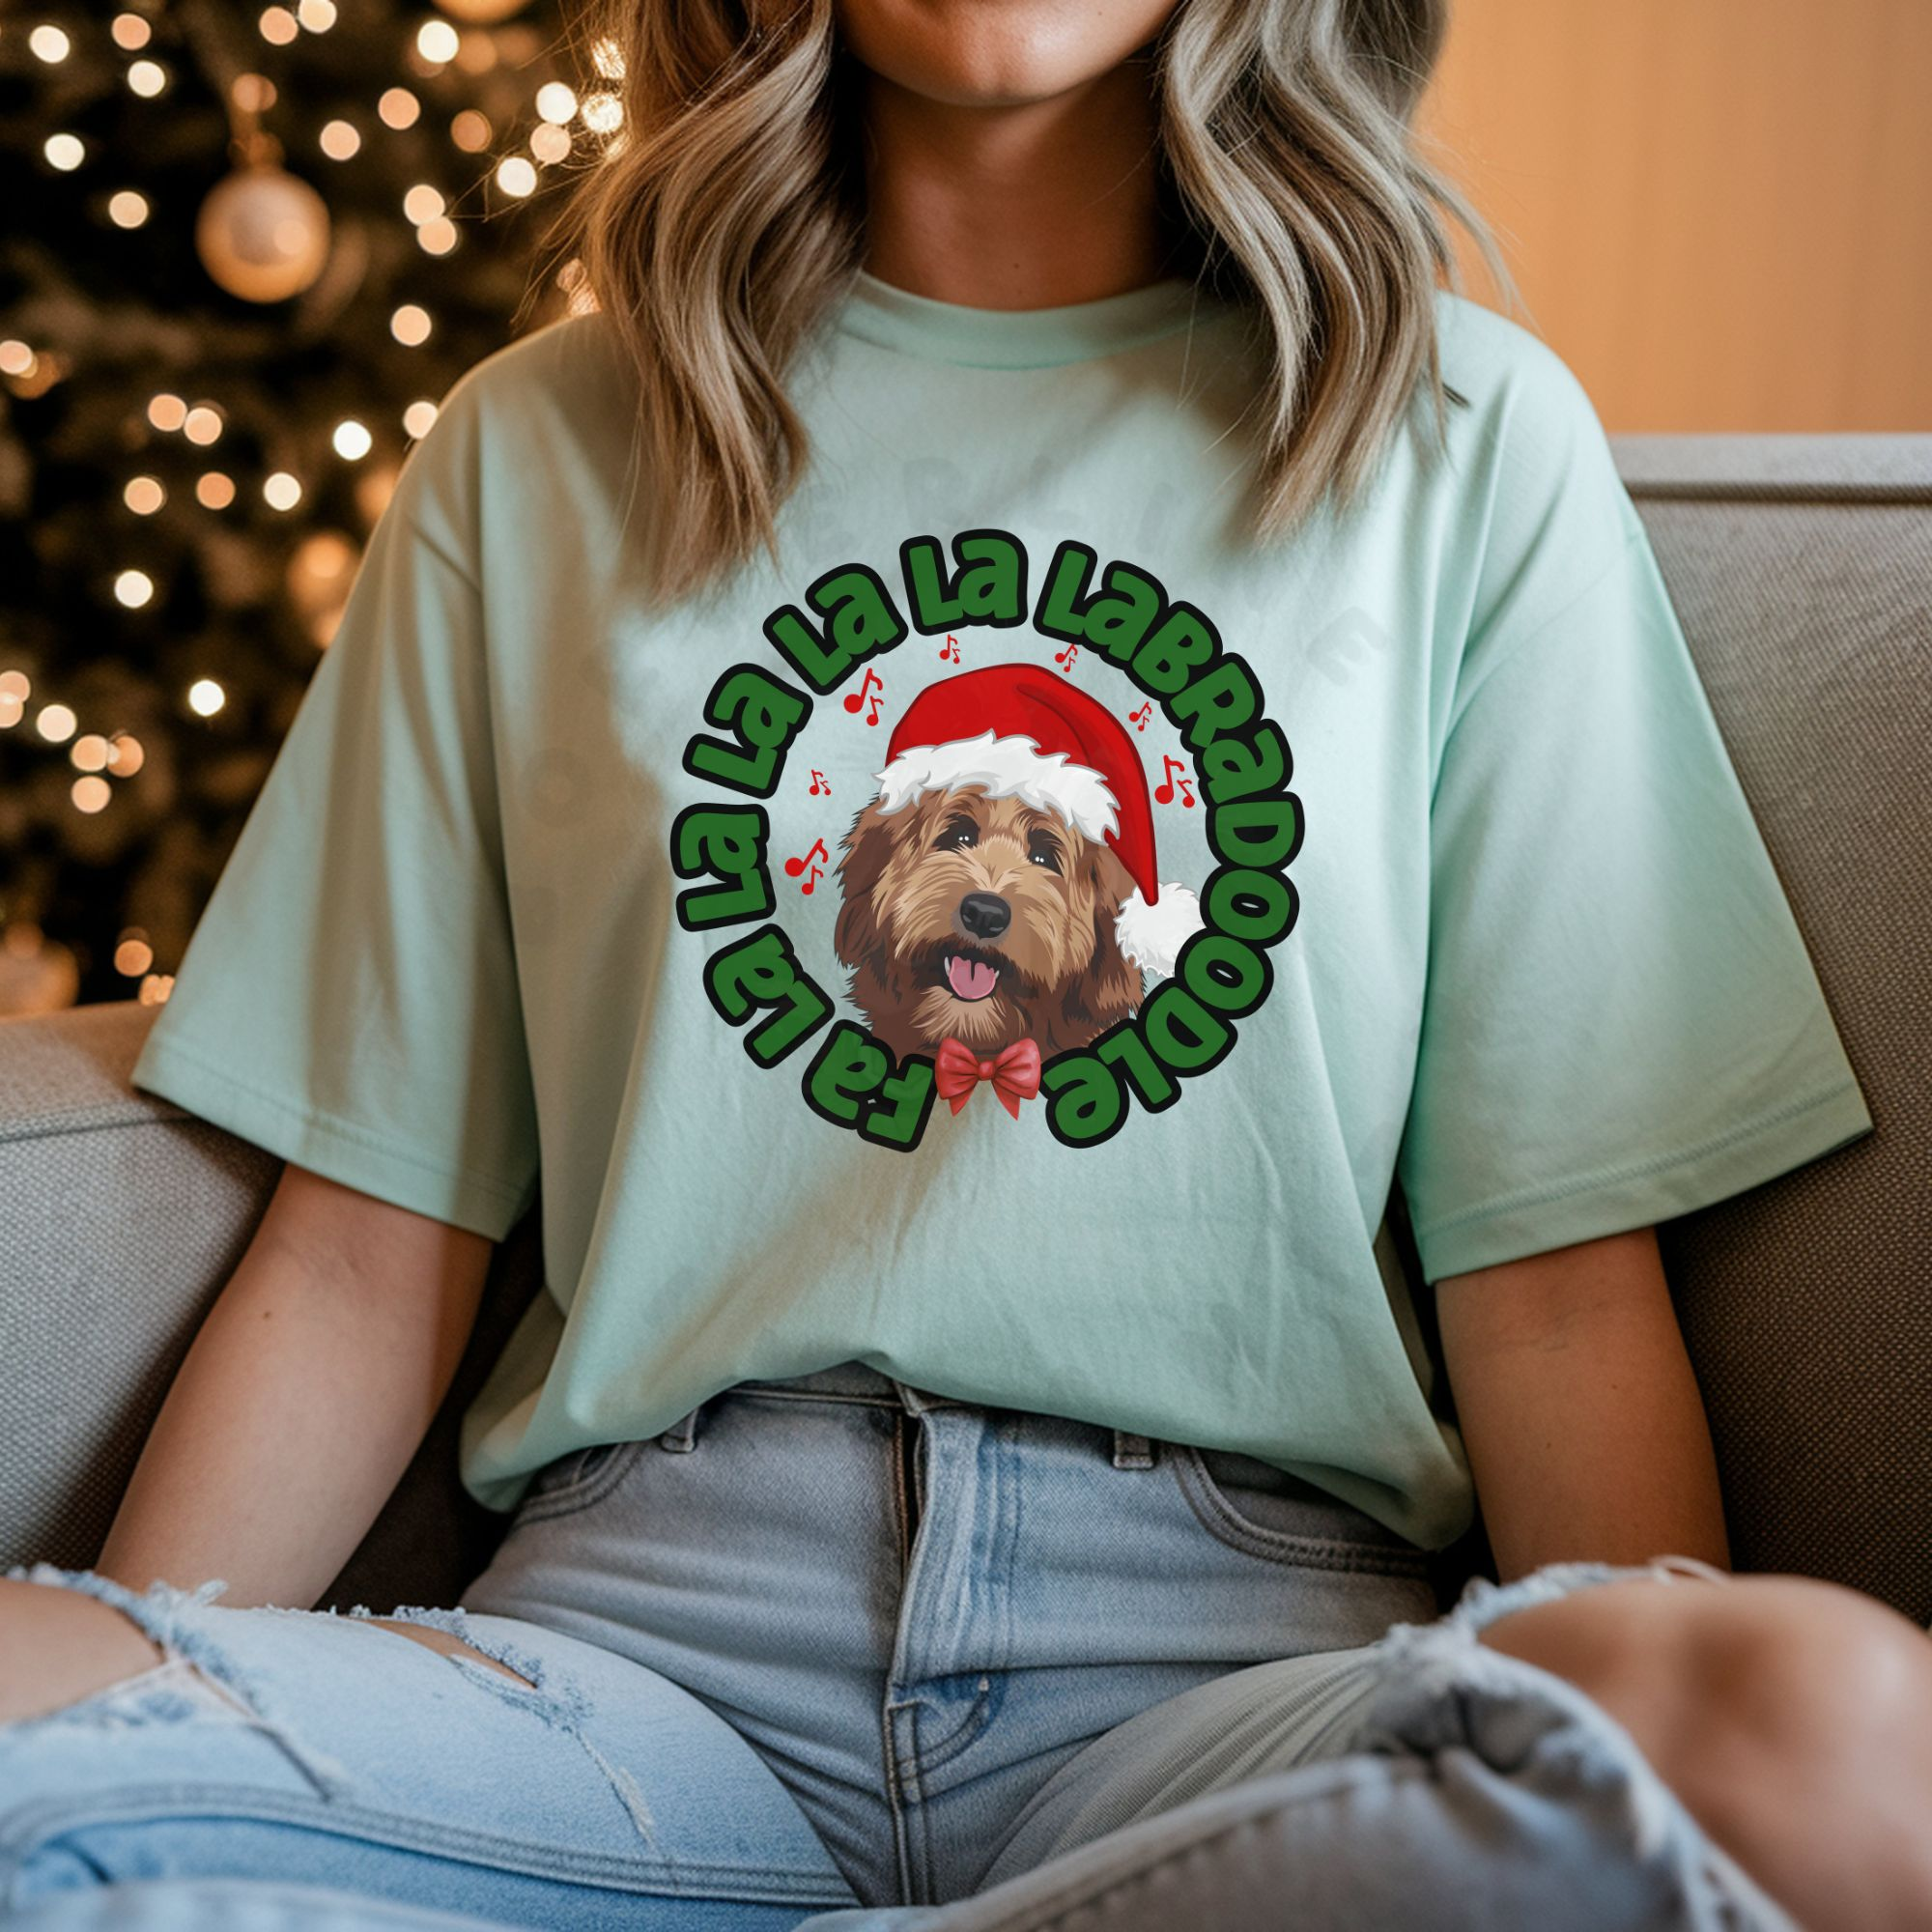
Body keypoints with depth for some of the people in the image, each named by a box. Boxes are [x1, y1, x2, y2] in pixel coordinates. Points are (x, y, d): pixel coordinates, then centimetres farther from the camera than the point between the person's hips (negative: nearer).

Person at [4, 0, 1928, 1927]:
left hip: (1246, 1632, 1)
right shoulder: (535, 449, 14)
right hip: (640, 1616, 0)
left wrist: (1672, 1730, -13)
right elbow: (363, 1257, 10)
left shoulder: (1471, 434, 10)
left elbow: (1554, 1275, 4)